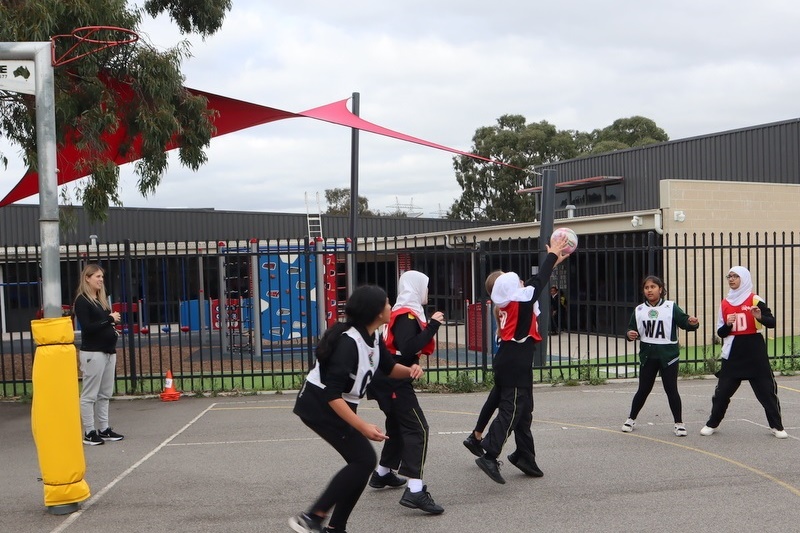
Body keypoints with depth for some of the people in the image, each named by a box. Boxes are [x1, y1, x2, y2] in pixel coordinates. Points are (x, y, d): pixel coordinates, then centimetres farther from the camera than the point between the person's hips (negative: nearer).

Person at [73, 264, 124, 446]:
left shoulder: (101, 299, 17)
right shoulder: (82, 301, -8)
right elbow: (87, 327, -17)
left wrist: (113, 329, 8)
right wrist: (109, 319, -16)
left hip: (108, 351, 8)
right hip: (92, 353, -8)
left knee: (105, 394, 11)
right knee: (89, 395, -2)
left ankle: (104, 429, 18)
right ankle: (89, 433, 2)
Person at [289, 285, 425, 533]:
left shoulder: (373, 337, 1)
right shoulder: (348, 342, -27)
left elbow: (388, 367, 16)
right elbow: (331, 393, -30)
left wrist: (410, 370, -6)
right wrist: (362, 426, -32)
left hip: (338, 406, 9)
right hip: (319, 405, -9)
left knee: (361, 461, 7)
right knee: (364, 459, -14)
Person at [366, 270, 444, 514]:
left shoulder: (403, 312, 15)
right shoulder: (407, 314, -15)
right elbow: (408, 349, -28)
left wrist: (429, 325, 6)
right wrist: (432, 326, -23)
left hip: (390, 379, 10)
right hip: (395, 381, -10)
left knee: (398, 425, 24)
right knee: (417, 429, -14)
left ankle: (382, 474, 40)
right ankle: (415, 491, -21)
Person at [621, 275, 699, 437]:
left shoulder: (671, 307, -5)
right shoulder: (639, 310, 4)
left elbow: (684, 322, -12)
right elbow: (632, 328, 9)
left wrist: (693, 323, -33)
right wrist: (630, 334, -13)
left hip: (668, 355, -2)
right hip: (648, 355, 2)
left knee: (671, 390, 1)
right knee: (643, 389, 10)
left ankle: (679, 423, 13)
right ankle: (631, 419, 26)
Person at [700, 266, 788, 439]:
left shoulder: (755, 300, -4)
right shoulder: (724, 303, 9)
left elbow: (772, 323, -9)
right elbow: (720, 332, 10)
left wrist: (760, 317, -28)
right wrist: (727, 324, -10)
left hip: (755, 352, -3)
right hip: (733, 353, 3)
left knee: (766, 390, 3)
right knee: (722, 391, 5)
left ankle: (777, 426, 15)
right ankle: (712, 424, 16)